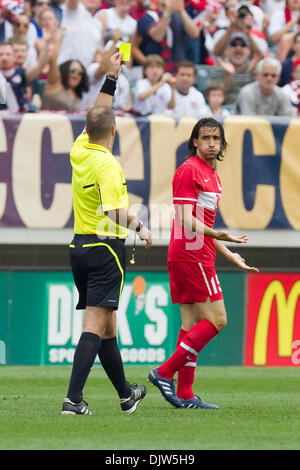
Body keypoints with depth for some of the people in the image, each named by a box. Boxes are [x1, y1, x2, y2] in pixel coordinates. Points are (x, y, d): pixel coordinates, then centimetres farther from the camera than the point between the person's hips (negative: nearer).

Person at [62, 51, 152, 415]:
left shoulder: (80, 151, 6)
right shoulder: (107, 166, -16)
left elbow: (96, 115, 22)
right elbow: (116, 213, -26)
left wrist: (111, 77, 24)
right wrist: (141, 228, -13)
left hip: (80, 246, 8)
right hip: (105, 248, -8)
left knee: (105, 324, 17)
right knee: (95, 324, -11)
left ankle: (126, 395, 30)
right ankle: (73, 398, -21)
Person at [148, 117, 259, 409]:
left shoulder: (212, 176, 20)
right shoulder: (189, 170, -10)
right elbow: (186, 221, -17)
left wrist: (230, 255, 26)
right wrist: (216, 234, -32)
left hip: (199, 255, 10)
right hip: (191, 255, -10)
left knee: (192, 325, 7)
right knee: (216, 319, -10)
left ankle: (185, 395, 6)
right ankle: (165, 372, -10)